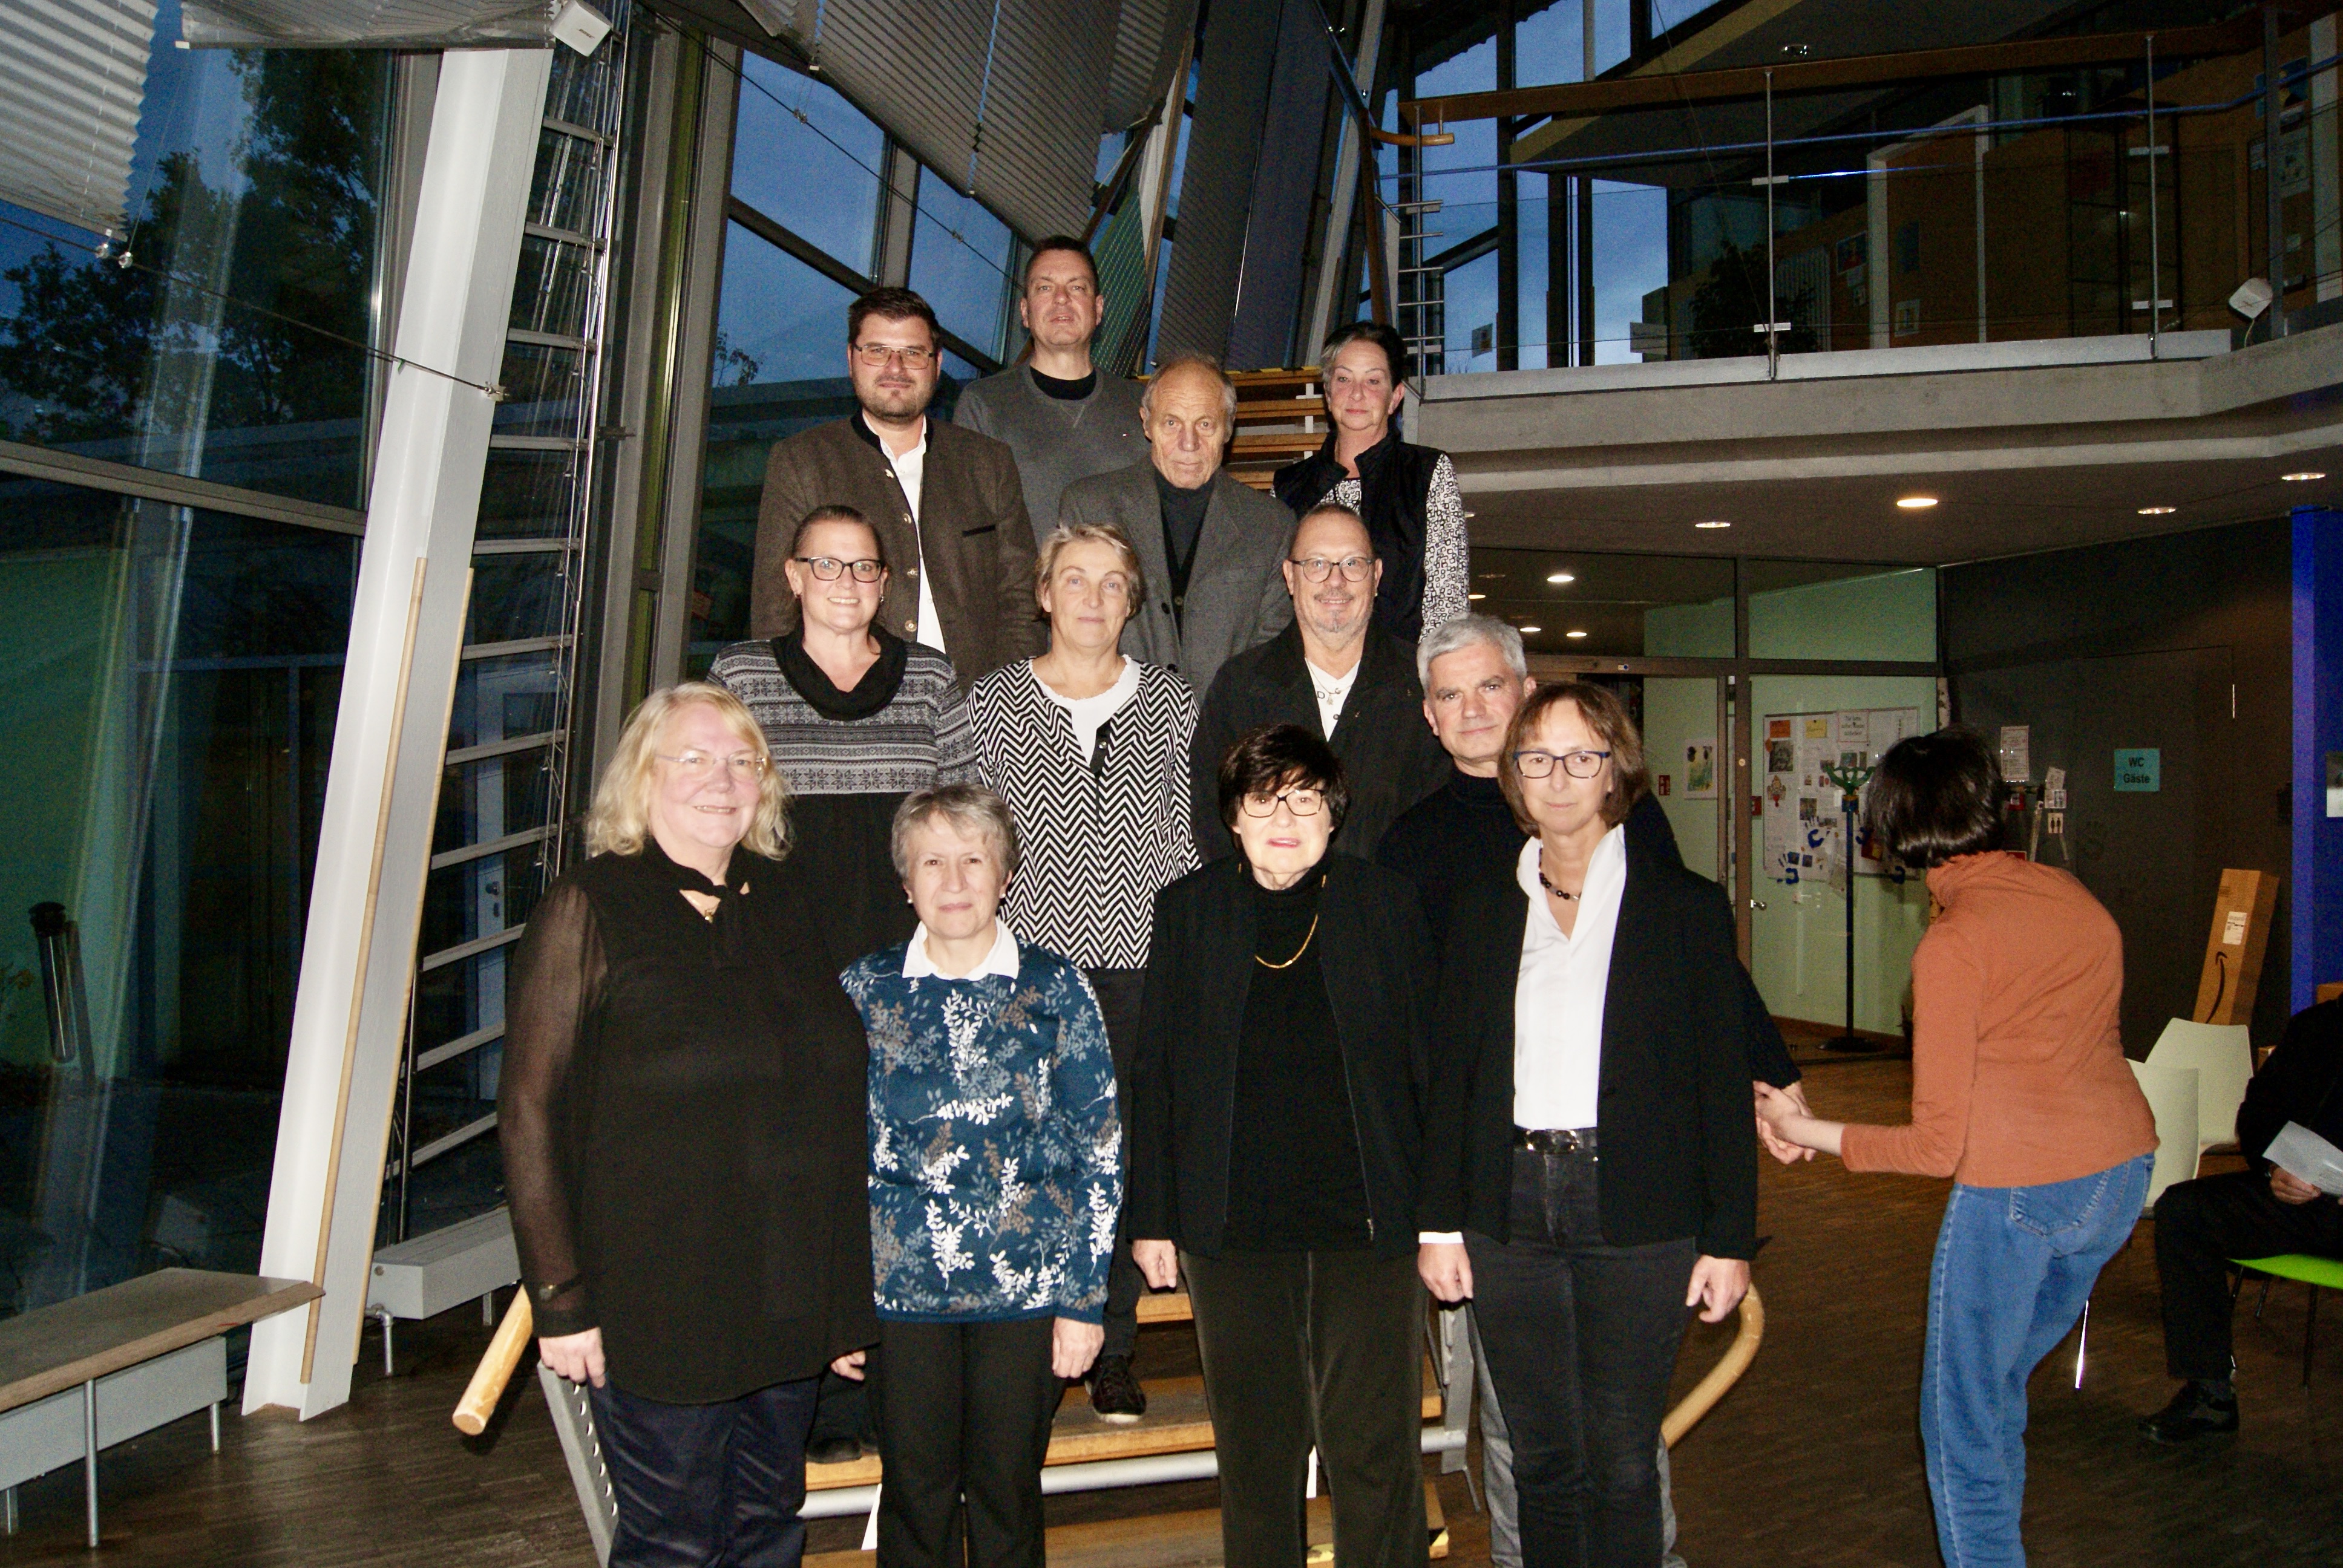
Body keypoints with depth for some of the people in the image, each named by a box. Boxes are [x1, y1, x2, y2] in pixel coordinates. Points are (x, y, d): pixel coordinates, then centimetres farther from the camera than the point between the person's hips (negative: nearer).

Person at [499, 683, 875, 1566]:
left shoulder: (789, 899, 7)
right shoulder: (588, 908, -8)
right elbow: (530, 1115, -9)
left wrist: (842, 1282, 14)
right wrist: (560, 1300, -12)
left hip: (790, 1295, 5)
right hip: (657, 1301, -5)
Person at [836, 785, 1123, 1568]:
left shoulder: (1052, 986, -1)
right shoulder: (865, 989, 1)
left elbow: (1100, 1145, 0)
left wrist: (1084, 1296, -3)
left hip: (1029, 1288, 0)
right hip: (901, 1288, 1)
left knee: (1009, 1493, 11)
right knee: (915, 1495, 10)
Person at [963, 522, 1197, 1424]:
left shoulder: (1171, 705, 8)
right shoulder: (992, 705, 5)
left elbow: (1192, 842, 9)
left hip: (1141, 972, 1)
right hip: (1024, 970, -1)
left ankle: (1112, 1350, 22)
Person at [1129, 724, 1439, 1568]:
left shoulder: (1385, 904, 2)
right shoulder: (1186, 911, 3)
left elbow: (1428, 1058, 4)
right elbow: (1156, 1075, 5)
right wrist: (1153, 1217, 3)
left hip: (1368, 1224, 0)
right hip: (1232, 1230, 1)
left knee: (1376, 1451, 6)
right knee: (1255, 1450, 12)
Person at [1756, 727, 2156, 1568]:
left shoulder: (1951, 944, -16)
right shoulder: (2072, 894, 3)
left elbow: (1939, 1144, -16)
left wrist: (1809, 1132, -5)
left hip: (2015, 1190, -8)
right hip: (2123, 1166, 8)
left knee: (1962, 1427, 9)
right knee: (1999, 1380, 26)